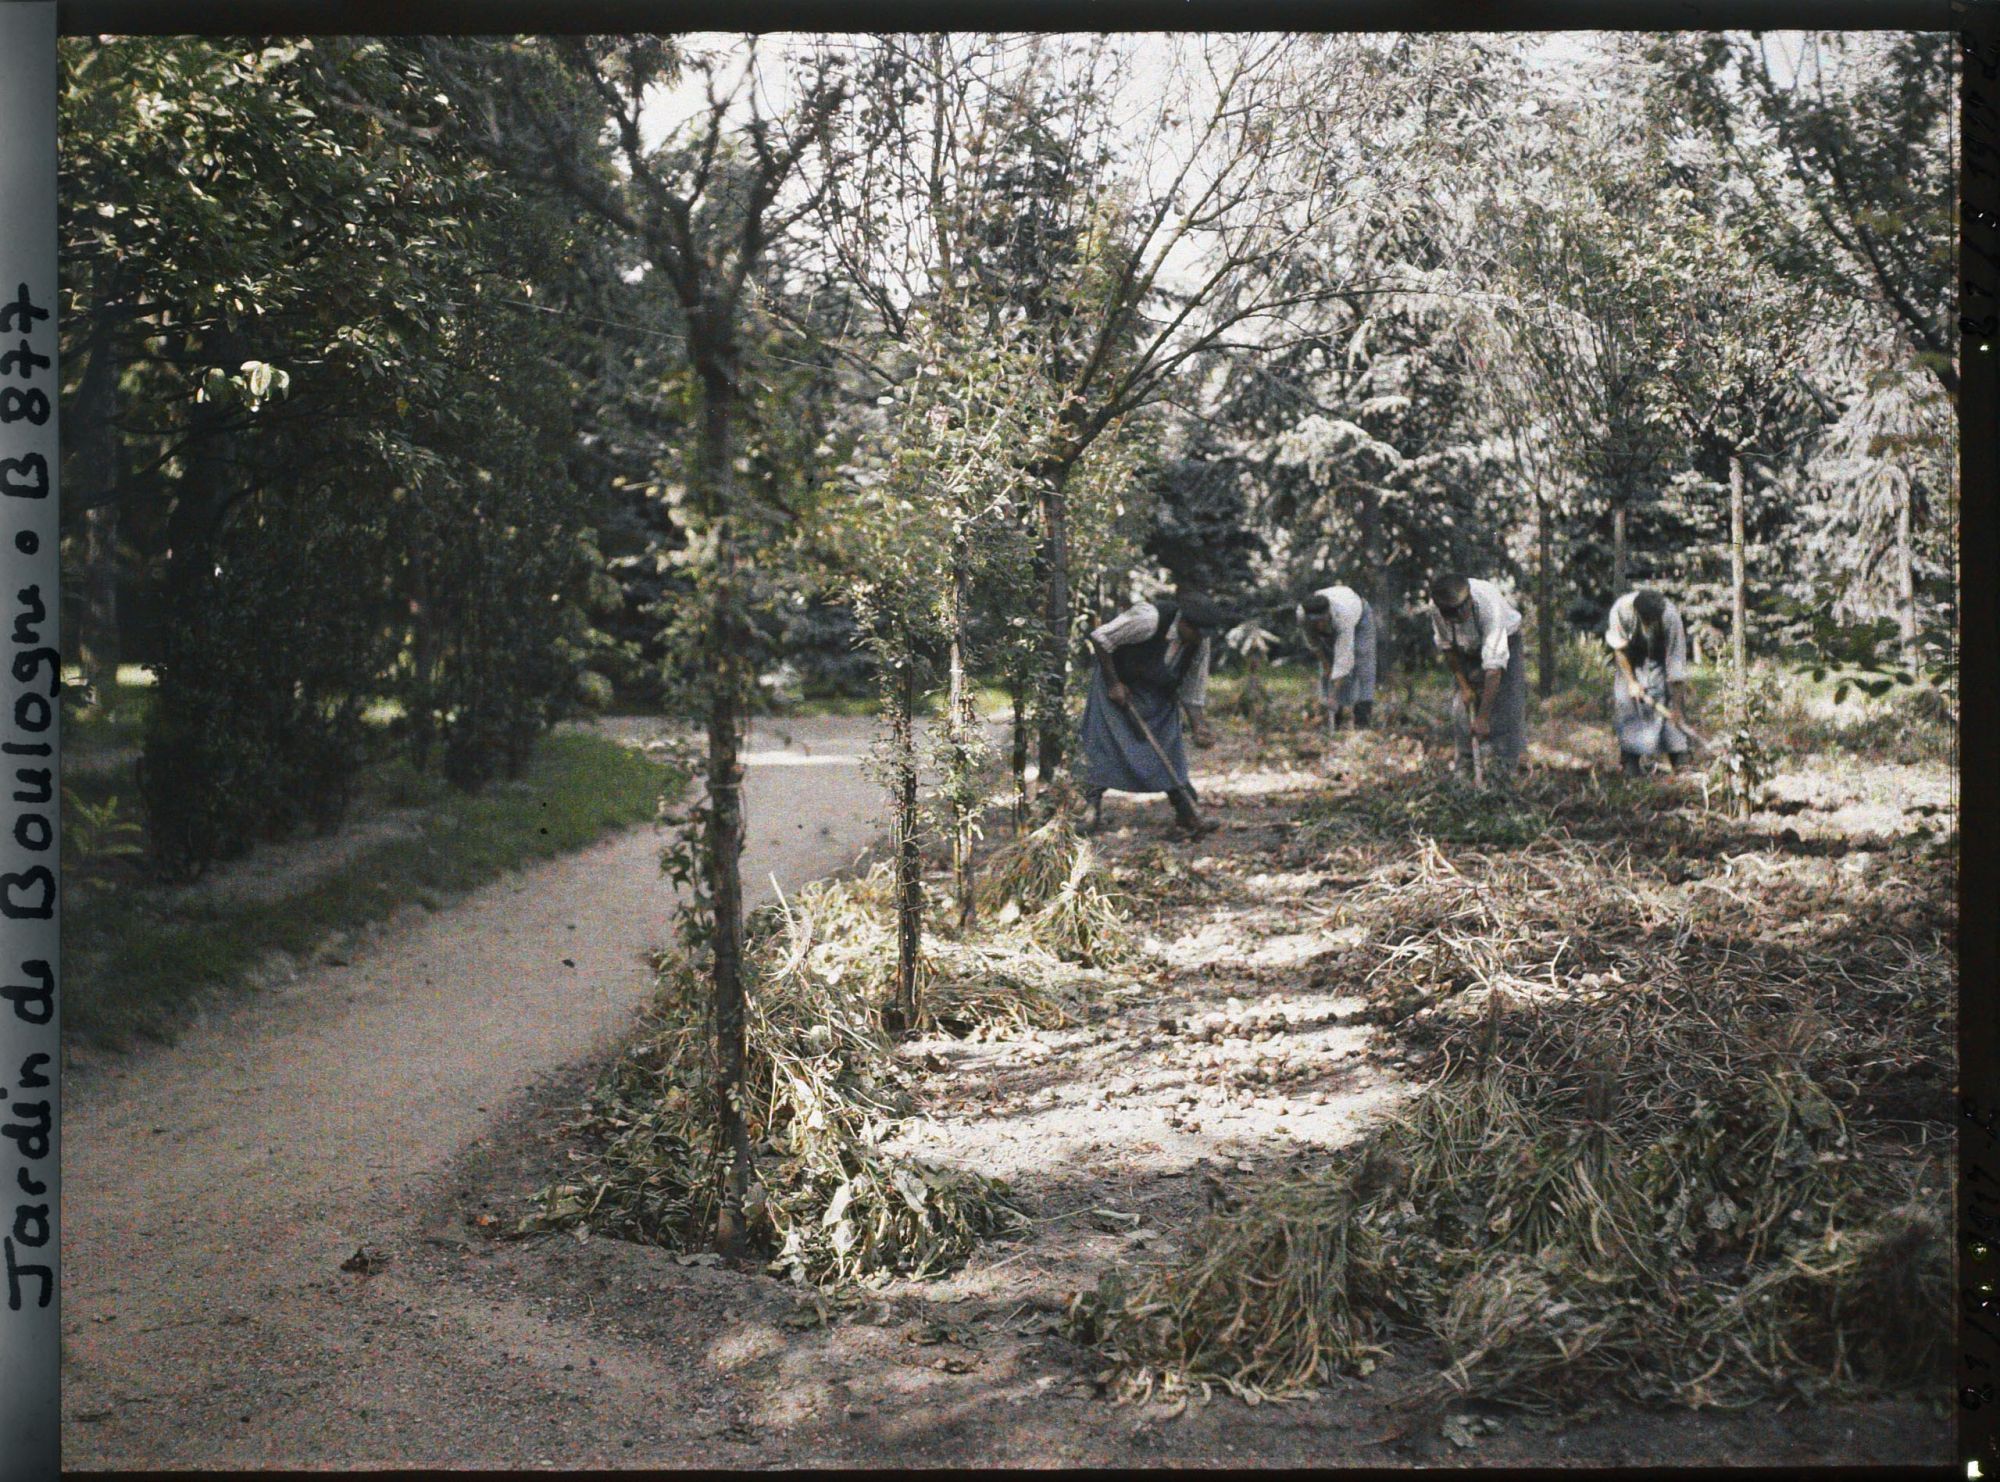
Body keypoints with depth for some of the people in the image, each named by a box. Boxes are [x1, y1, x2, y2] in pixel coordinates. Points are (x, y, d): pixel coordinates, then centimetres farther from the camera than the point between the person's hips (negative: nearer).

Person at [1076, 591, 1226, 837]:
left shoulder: (1200, 644, -12)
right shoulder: (1148, 618, -31)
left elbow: (1193, 693, -2)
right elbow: (1100, 639, -25)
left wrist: (1199, 728, -12)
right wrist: (1113, 684, -21)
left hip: (1159, 696, 5)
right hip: (1118, 685, -5)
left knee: (1170, 751, 0)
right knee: (1103, 745, -11)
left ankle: (1188, 817, 3)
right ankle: (1092, 809, -1)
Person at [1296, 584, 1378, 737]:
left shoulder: (1342, 616, -48)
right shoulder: (1302, 615, -36)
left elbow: (1343, 658, -48)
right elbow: (1313, 640, -11)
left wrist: (1333, 695, -50)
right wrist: (1324, 662, -5)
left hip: (1359, 615, -4)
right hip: (1330, 631, 4)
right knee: (1328, 671, -3)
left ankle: (1362, 723, -18)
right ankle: (1333, 723, 1)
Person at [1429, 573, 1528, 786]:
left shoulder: (1489, 604, -41)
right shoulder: (1435, 607, -28)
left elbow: (1494, 667, -41)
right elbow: (1446, 647, -7)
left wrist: (1483, 717, -41)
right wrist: (1463, 685, -11)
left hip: (1504, 642, -4)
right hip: (1468, 649, 4)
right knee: (1463, 705, -6)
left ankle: (1500, 775, -16)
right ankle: (1465, 770, 3)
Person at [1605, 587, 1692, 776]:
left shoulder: (1671, 617, -35)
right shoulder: (1621, 609, -34)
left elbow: (1676, 666, -29)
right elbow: (1619, 647, -14)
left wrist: (1677, 709, -27)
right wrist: (1631, 681, -16)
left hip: (1660, 659, -1)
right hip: (1631, 661, 1)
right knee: (1627, 702, -11)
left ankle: (1680, 759, -7)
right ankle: (1630, 761, -4)